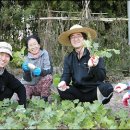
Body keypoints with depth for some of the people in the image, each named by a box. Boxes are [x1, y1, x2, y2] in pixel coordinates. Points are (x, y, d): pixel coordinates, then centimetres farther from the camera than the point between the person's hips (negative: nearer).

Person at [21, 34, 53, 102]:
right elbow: (27, 79, -9)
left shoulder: (44, 54, -7)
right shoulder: (27, 58, -3)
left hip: (41, 85, 0)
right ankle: (29, 96, 8)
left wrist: (40, 71, -39)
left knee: (48, 77, -31)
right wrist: (26, 71, -31)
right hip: (29, 85, 1)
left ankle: (44, 99, -12)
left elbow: (49, 70, -17)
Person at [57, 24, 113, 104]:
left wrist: (94, 67, -36)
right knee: (62, 90, -24)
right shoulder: (68, 58, 6)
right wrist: (63, 82, -28)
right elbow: (66, 75, -4)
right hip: (78, 91, 4)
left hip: (94, 91, -4)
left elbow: (102, 77, -15)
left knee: (107, 88, -33)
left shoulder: (94, 55, -6)